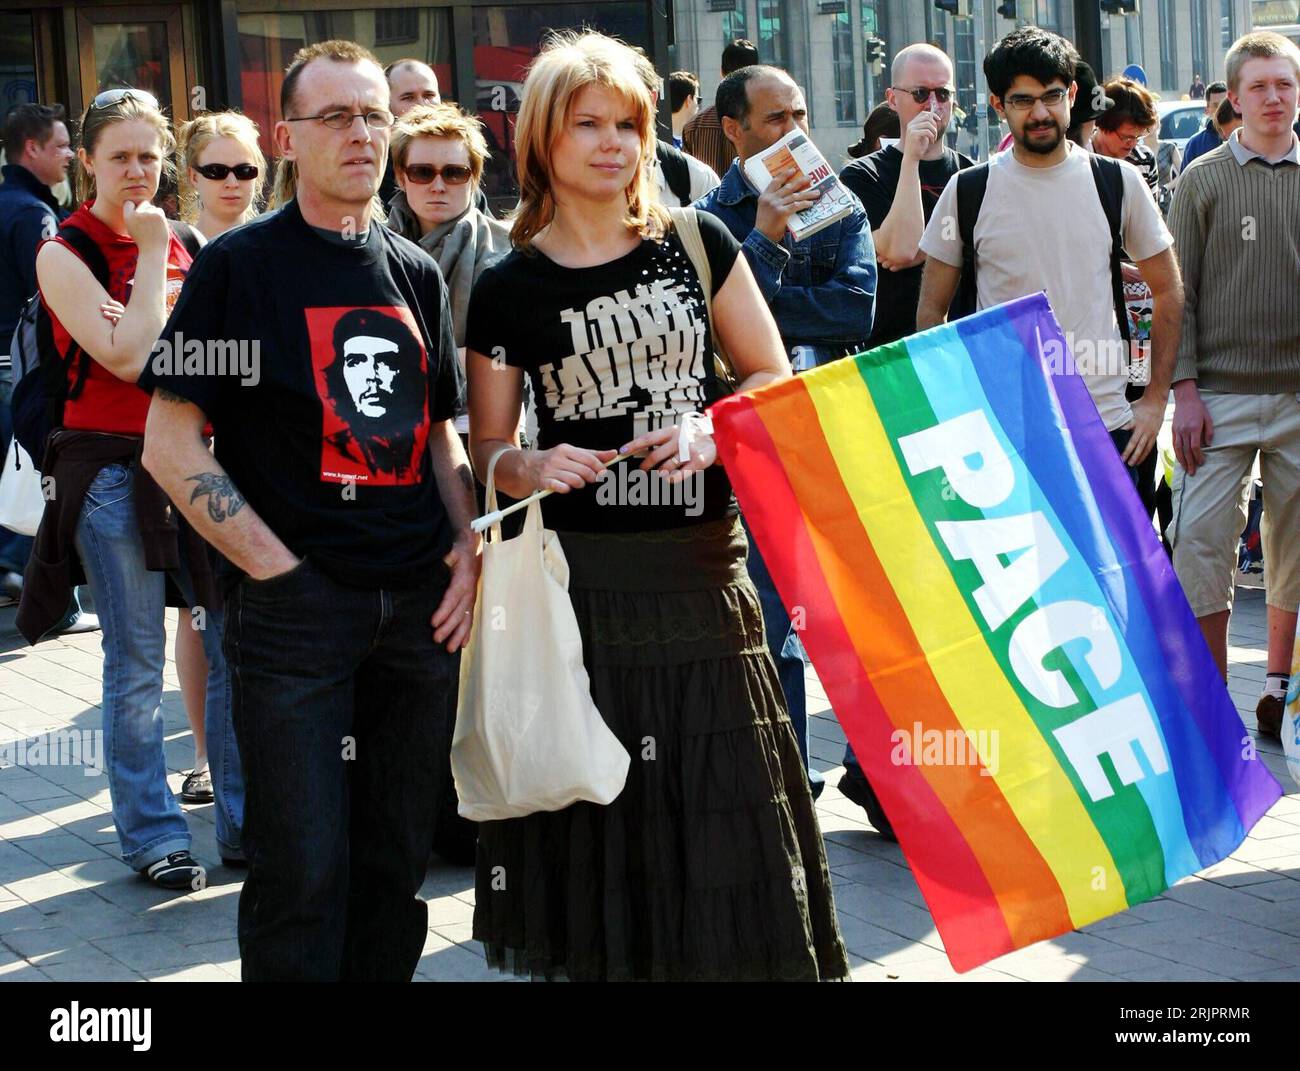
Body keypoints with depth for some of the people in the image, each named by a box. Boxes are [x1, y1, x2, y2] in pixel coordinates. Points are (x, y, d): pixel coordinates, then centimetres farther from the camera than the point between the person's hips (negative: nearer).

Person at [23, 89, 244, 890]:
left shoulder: (179, 245, 12)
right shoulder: (63, 254, -5)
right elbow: (130, 356, -17)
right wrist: (148, 251, -11)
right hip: (112, 469, -5)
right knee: (137, 664, 0)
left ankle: (248, 822, 16)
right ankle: (153, 836, 12)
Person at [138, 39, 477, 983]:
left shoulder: (417, 274, 13)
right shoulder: (240, 265, -2)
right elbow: (172, 448, -6)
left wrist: (468, 545, 5)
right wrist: (279, 567, -11)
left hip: (420, 607, 5)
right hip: (295, 610, -5)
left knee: (399, 858, 12)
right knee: (303, 868, -3)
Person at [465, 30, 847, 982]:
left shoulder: (698, 246, 5)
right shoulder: (510, 290, 1)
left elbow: (775, 380, 9)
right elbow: (488, 445, 6)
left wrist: (712, 429, -10)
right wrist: (530, 467, -15)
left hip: (703, 566, 2)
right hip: (581, 578, -1)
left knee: (723, 801, 4)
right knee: (599, 811, 2)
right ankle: (606, 950, 19)